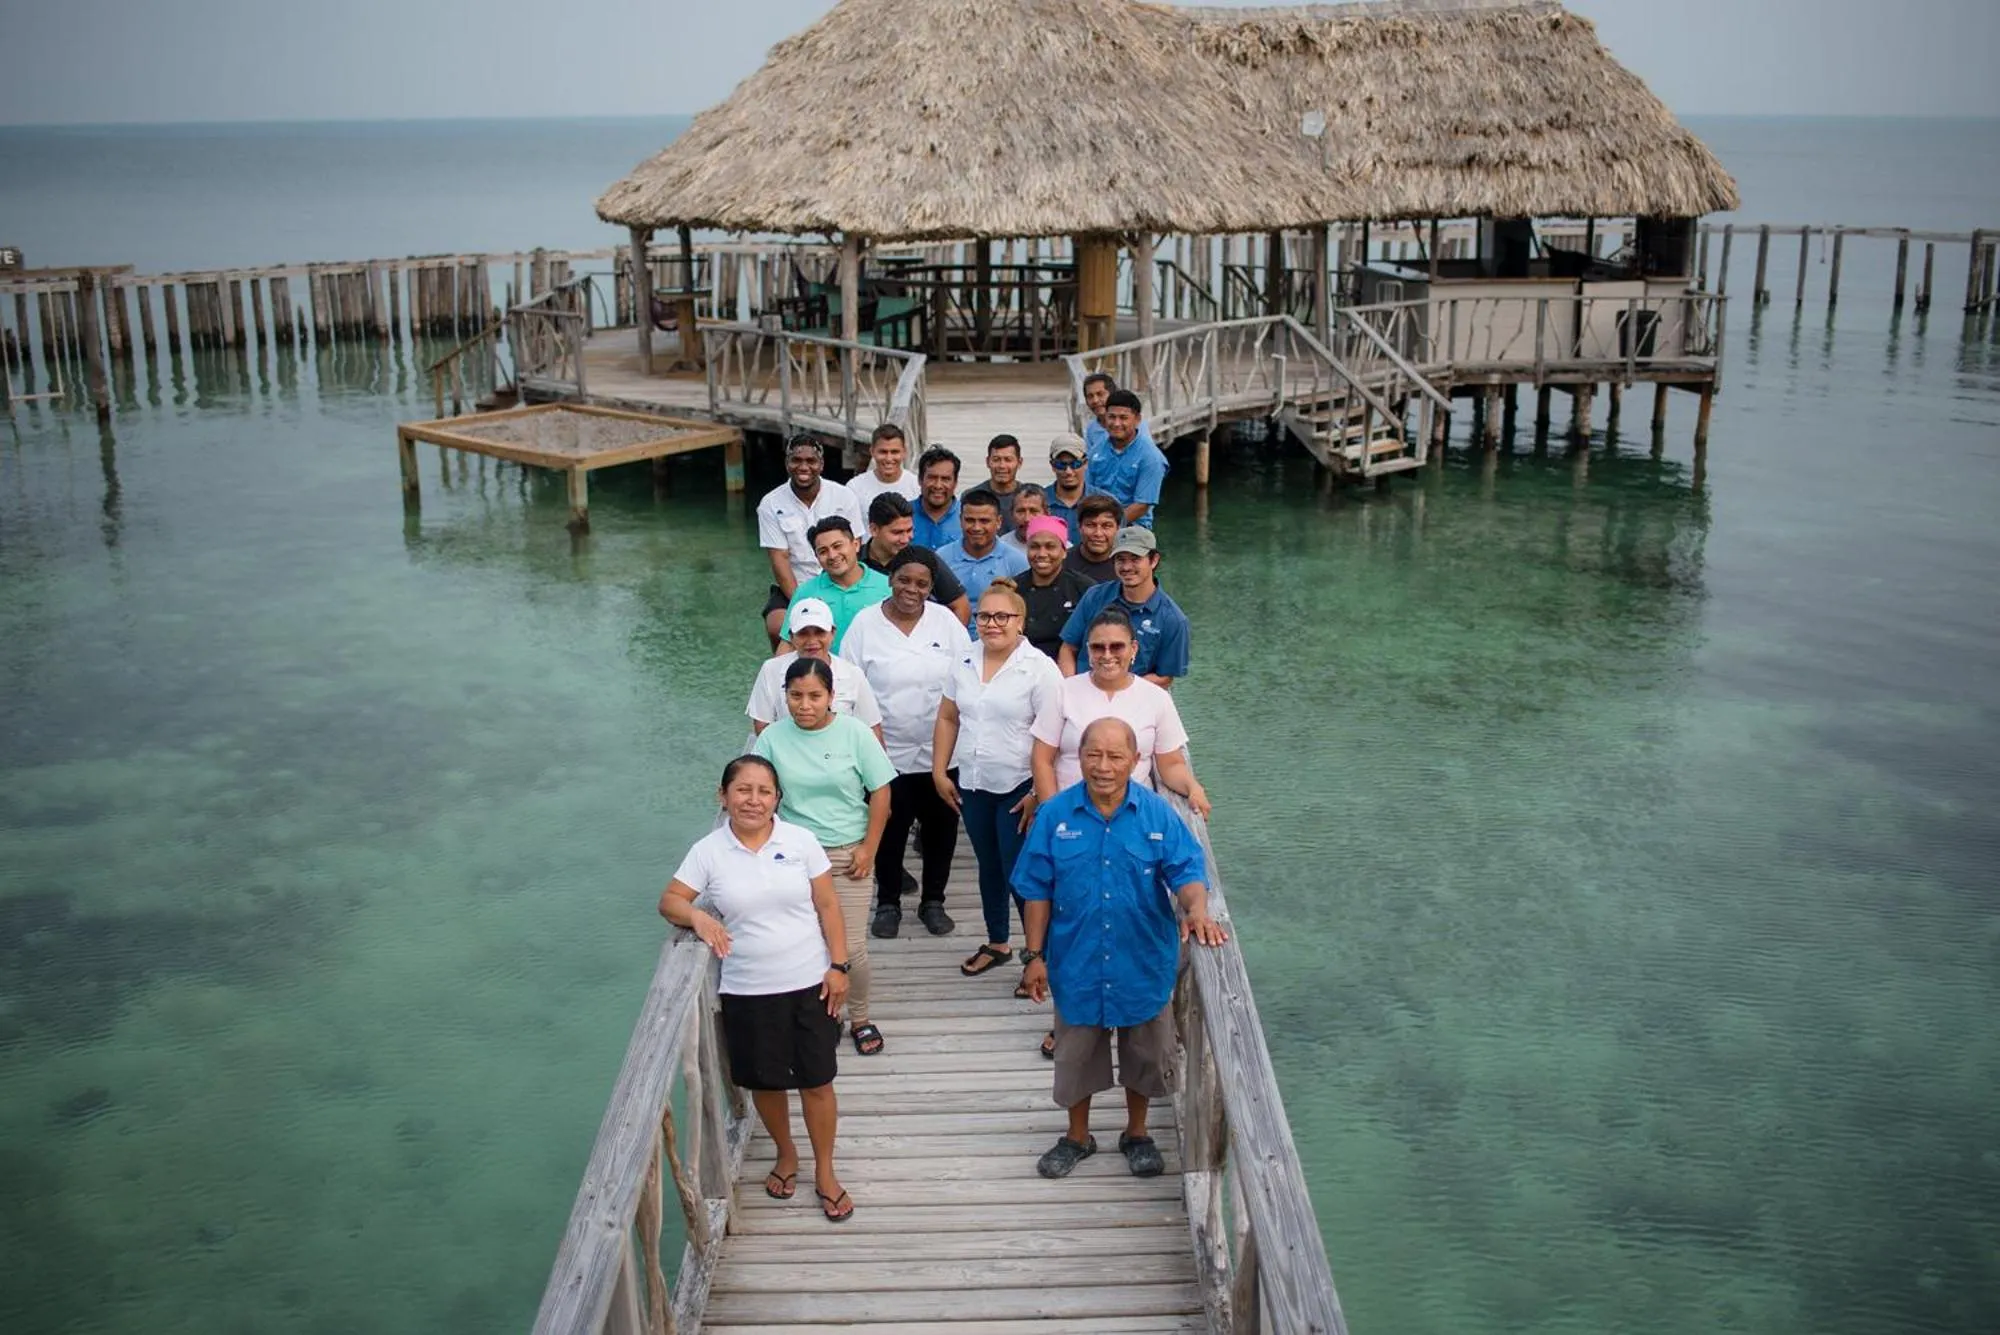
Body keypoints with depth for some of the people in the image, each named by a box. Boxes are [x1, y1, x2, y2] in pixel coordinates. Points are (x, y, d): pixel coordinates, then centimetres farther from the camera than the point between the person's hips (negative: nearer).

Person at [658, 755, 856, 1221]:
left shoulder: (800, 840, -6)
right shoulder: (708, 851, -6)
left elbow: (828, 906, -2)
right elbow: (669, 901, -4)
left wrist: (838, 965, -5)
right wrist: (697, 916, -26)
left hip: (809, 984, 0)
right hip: (747, 991, 1)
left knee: (817, 1081, 8)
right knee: (765, 1081, 16)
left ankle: (825, 1173, 27)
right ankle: (786, 1155, 42)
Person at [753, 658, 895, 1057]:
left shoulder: (854, 732, -8)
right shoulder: (773, 737, -4)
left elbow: (880, 792, -3)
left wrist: (868, 848, -6)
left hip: (848, 854, -1)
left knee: (852, 947, -1)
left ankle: (860, 1020, 22)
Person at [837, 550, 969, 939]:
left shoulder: (946, 622, -1)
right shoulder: (865, 624, -4)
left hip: (940, 752, 1)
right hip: (887, 753, -1)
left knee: (941, 830, 11)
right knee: (889, 832, 8)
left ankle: (933, 901, 30)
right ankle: (888, 903, 27)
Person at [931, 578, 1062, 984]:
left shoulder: (1039, 669, -14)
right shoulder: (964, 663, 5)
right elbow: (947, 719, 12)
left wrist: (1040, 794, -18)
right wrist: (939, 772, 8)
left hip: (1018, 788, -6)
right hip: (972, 784, 6)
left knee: (1020, 874, -3)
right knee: (988, 867, 18)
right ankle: (997, 944, 34)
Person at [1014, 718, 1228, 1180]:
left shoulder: (1158, 814, -11)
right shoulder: (1054, 815, -10)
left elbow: (1186, 871, -14)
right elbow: (1037, 891, -3)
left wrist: (1196, 910, -36)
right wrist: (1034, 956, -3)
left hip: (1143, 963, 0)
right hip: (1077, 963, 0)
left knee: (1143, 1055, 18)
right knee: (1076, 1056, 17)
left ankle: (1137, 1134, 41)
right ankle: (1077, 1137, 39)